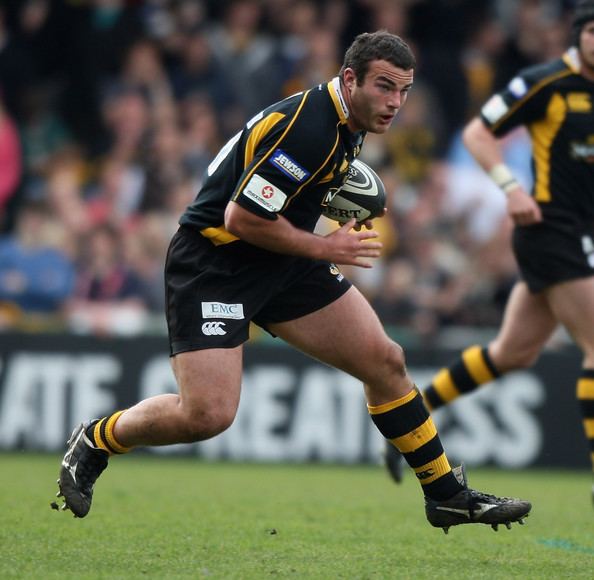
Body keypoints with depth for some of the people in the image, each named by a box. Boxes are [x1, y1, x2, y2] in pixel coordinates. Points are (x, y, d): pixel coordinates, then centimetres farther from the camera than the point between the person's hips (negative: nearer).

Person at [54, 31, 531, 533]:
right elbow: (241, 217, -25)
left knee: (385, 362, 4)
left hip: (281, 265, 9)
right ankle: (96, 441, 6)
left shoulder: (346, 124, 5)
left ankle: (447, 493, 15)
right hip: (212, 264, -9)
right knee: (208, 415, -20)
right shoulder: (307, 128, -26)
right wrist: (325, 248, -15)